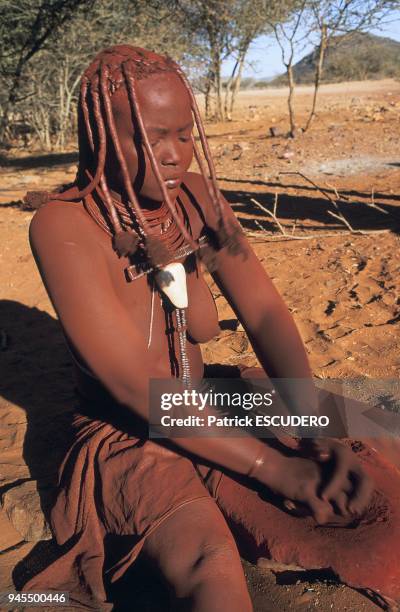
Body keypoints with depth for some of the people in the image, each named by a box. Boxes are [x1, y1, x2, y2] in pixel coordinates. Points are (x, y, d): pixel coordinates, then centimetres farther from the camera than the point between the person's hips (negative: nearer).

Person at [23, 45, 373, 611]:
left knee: (364, 494, -7)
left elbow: (265, 313, -8)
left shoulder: (195, 195, -4)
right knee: (213, 567, -34)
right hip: (124, 441, -5)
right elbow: (135, 383, -25)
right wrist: (273, 467, -25)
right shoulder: (63, 224, -20)